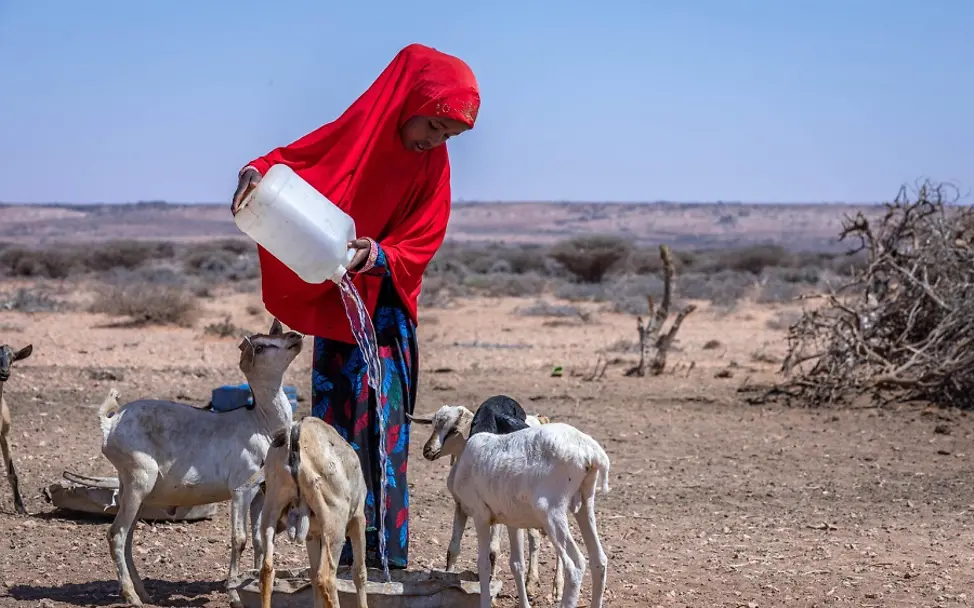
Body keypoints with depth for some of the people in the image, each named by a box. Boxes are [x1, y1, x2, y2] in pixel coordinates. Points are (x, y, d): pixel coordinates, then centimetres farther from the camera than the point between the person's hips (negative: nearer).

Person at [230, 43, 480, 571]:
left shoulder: (433, 167, -2)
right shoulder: (354, 133, -6)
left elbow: (421, 245, -5)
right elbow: (291, 159, -5)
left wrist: (378, 255, -26)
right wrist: (256, 172, -29)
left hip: (385, 311, 0)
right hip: (332, 308, 0)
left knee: (383, 428, -10)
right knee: (335, 426, 1)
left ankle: (387, 556, -7)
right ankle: (339, 558, 7)